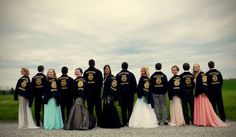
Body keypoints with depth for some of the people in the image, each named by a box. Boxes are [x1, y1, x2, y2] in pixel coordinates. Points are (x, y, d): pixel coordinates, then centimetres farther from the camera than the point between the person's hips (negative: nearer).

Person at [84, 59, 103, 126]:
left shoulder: (85, 72, 5)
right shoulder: (98, 72, -4)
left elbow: (84, 82, 6)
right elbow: (101, 82, -3)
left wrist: (86, 91, 12)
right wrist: (99, 90, 7)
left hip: (88, 92, 3)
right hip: (96, 92, -2)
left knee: (90, 108, 8)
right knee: (98, 108, 3)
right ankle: (99, 122, 4)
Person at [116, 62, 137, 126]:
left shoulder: (118, 75, 4)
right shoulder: (131, 74, 0)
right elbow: (134, 84, 0)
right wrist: (134, 91, 7)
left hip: (121, 94, 1)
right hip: (130, 93, -1)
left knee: (123, 109, 5)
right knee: (130, 108, 5)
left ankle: (124, 122, 7)